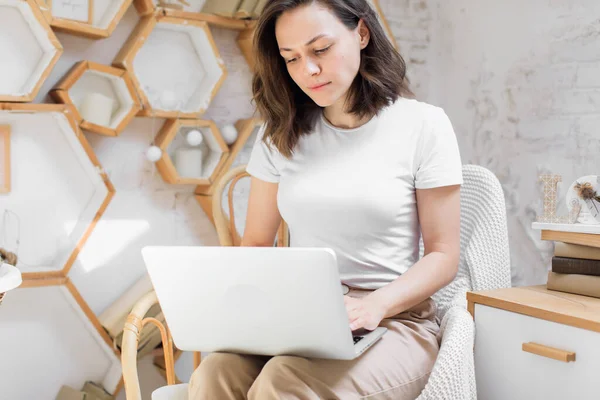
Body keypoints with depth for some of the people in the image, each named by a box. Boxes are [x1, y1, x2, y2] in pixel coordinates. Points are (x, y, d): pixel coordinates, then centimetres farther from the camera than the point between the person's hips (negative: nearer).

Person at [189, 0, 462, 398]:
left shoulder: (424, 125, -1)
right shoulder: (281, 134, 10)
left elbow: (443, 256, -2)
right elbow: (256, 244, 13)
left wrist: (376, 305, -20)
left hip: (394, 322, -3)